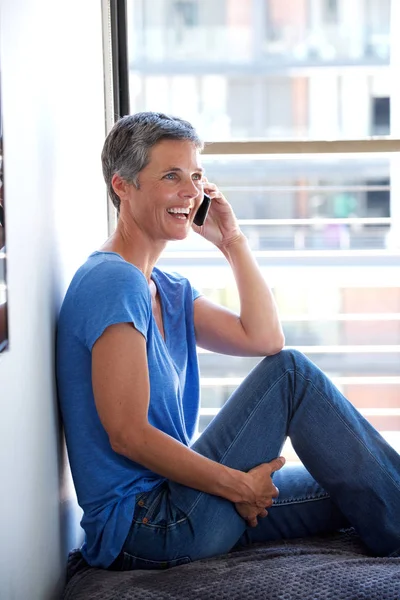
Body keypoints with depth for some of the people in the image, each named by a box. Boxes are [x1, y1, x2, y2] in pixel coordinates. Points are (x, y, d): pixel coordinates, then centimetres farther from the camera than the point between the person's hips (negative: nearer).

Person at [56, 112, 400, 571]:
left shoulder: (168, 290, 16)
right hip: (144, 529, -10)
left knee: (359, 493, 8)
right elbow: (127, 434, -21)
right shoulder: (113, 282, -16)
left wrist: (232, 240, 8)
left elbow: (263, 339, 9)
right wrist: (239, 486, -15)